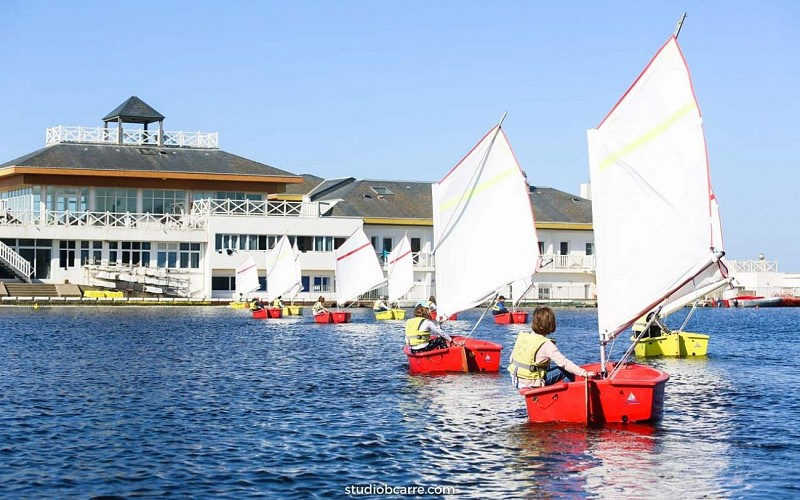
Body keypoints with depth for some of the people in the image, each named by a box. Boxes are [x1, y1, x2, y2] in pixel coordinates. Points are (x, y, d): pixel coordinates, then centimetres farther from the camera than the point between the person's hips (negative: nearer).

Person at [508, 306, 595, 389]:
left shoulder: (522, 336, 3)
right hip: (530, 384, -7)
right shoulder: (546, 344, -16)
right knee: (567, 372, -4)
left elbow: (512, 358, 11)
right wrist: (584, 373, -17)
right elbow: (564, 363, -19)